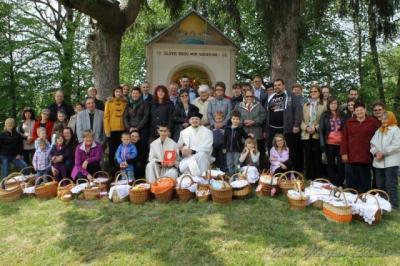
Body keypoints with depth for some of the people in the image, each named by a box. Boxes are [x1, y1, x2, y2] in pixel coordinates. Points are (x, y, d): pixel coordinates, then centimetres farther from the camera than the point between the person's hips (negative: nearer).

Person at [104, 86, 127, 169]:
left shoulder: (125, 103, 7)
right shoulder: (109, 102, 2)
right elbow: (106, 117, -1)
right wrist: (107, 130, -7)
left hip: (122, 130, 2)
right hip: (112, 130, -1)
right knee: (112, 149, 5)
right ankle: (111, 167, 14)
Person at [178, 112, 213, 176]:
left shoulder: (207, 132, 0)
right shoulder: (183, 132, 14)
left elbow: (207, 148, -10)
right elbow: (179, 146, 16)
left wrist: (192, 151, -20)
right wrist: (181, 151, -10)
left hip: (202, 158, -1)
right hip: (188, 158, 2)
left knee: (201, 154, -37)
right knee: (182, 167, -31)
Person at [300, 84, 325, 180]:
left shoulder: (323, 105, 2)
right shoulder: (305, 105, 17)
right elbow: (302, 120, 11)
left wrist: (316, 128, -15)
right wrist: (306, 128, -7)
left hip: (318, 135, -3)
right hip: (306, 135, 4)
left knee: (317, 158, -1)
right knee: (308, 159, 5)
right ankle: (309, 179, 12)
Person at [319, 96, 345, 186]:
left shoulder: (342, 115, 8)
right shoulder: (325, 115, 4)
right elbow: (321, 130, 0)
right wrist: (322, 144, -8)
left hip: (340, 143, 1)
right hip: (329, 143, -1)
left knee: (341, 164, -2)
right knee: (331, 165, 6)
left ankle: (340, 184, 10)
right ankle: (332, 184, 14)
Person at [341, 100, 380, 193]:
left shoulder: (373, 122, 4)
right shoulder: (349, 122, 9)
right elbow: (344, 138, 6)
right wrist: (344, 153, 1)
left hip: (366, 157, -2)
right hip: (352, 156, 2)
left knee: (365, 180, 4)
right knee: (353, 180, 7)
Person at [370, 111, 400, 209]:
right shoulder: (378, 131, 18)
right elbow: (372, 143, 10)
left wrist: (383, 153, -15)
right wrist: (375, 152, -8)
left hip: (391, 162, -6)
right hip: (378, 162, 6)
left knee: (390, 185, -6)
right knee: (380, 185, 12)